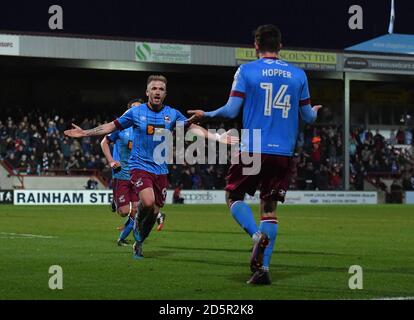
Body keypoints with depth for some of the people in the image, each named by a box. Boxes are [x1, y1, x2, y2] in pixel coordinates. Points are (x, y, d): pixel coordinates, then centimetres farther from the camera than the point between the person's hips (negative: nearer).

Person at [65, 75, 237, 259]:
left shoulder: (172, 114, 4)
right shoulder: (136, 112, -1)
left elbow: (193, 128, 4)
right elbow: (112, 126, 6)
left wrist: (217, 138, -6)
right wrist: (85, 133, 3)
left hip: (160, 169, 3)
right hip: (140, 166, -3)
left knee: (154, 211, 4)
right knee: (148, 202, -27)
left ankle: (138, 244, 27)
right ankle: (138, 220, 7)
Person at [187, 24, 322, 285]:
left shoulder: (246, 70, -1)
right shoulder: (299, 75, 7)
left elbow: (231, 111, -6)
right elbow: (308, 117, 12)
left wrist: (205, 115, 11)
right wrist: (314, 111, 36)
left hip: (252, 150, -3)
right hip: (284, 153, 3)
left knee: (234, 196, 14)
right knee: (270, 207, 9)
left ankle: (258, 235, -15)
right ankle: (263, 268, -1)